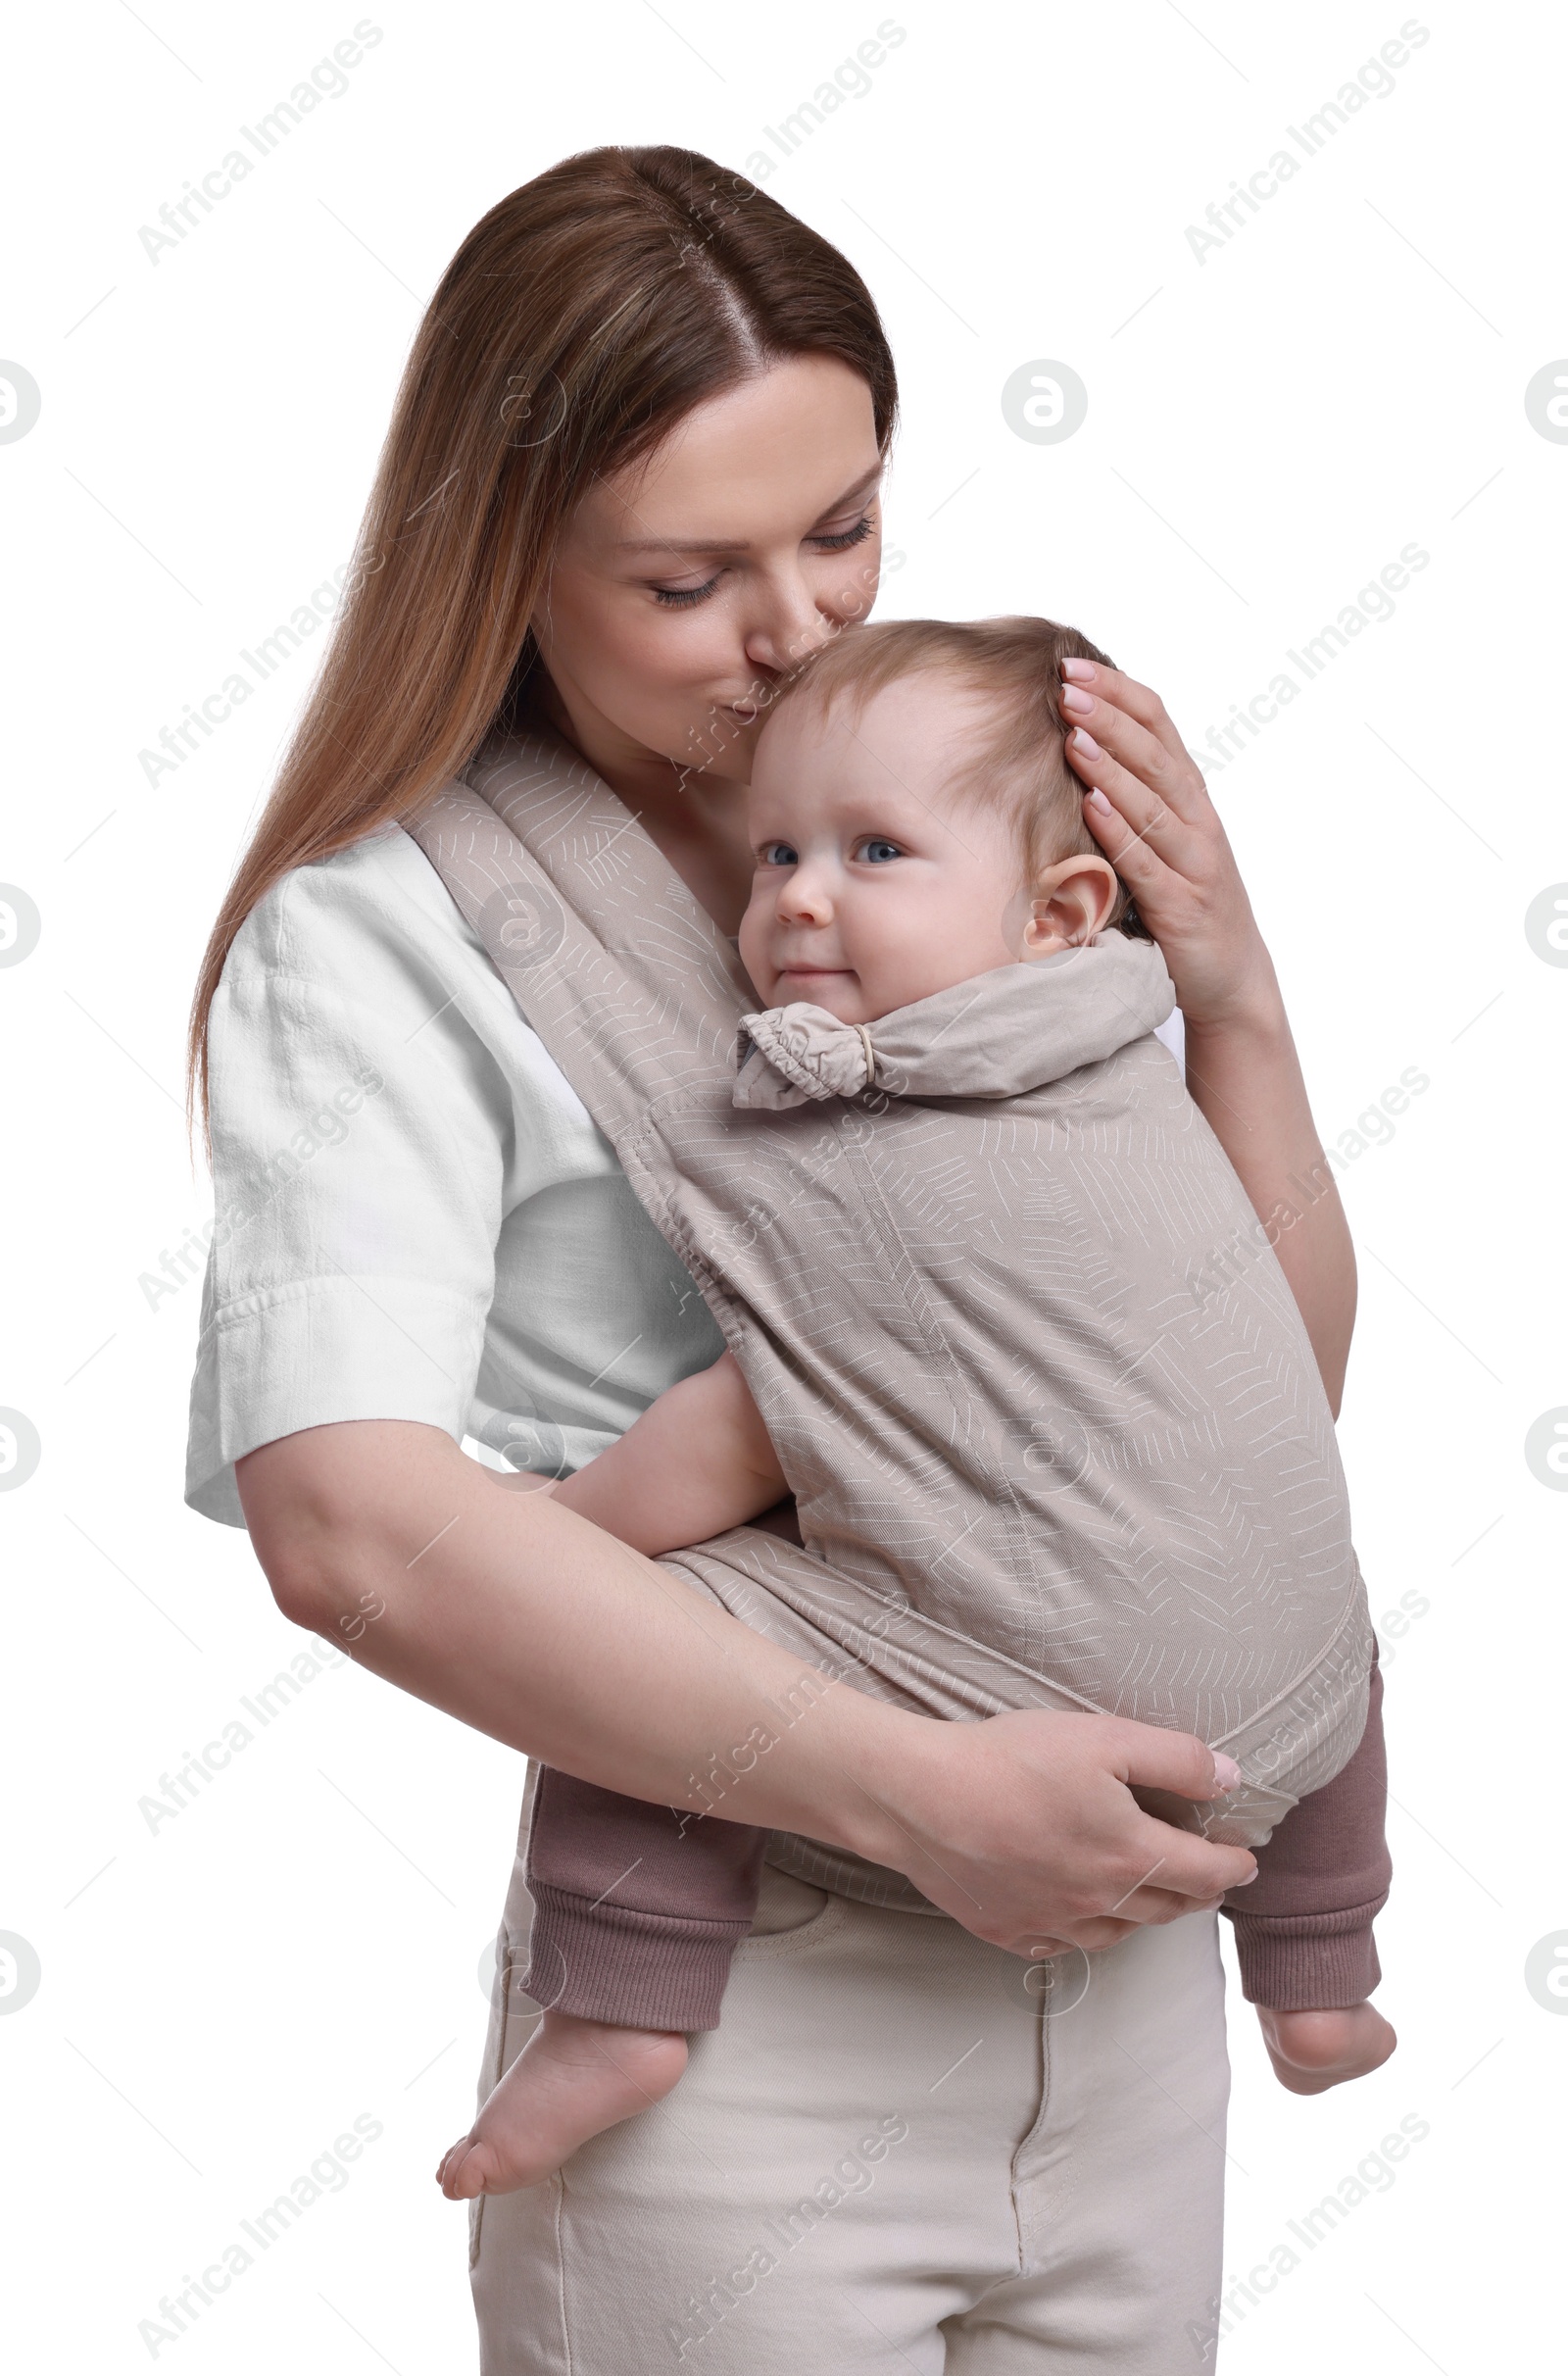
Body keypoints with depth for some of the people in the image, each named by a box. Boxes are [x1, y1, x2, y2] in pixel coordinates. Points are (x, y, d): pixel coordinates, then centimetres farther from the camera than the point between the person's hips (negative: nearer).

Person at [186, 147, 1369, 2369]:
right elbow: (351, 1521, -26)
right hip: (743, 2013, -5)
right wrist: (917, 1788, -26)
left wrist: (1231, 996, -8)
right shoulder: (384, 940, -11)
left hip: (1121, 1965, 5)